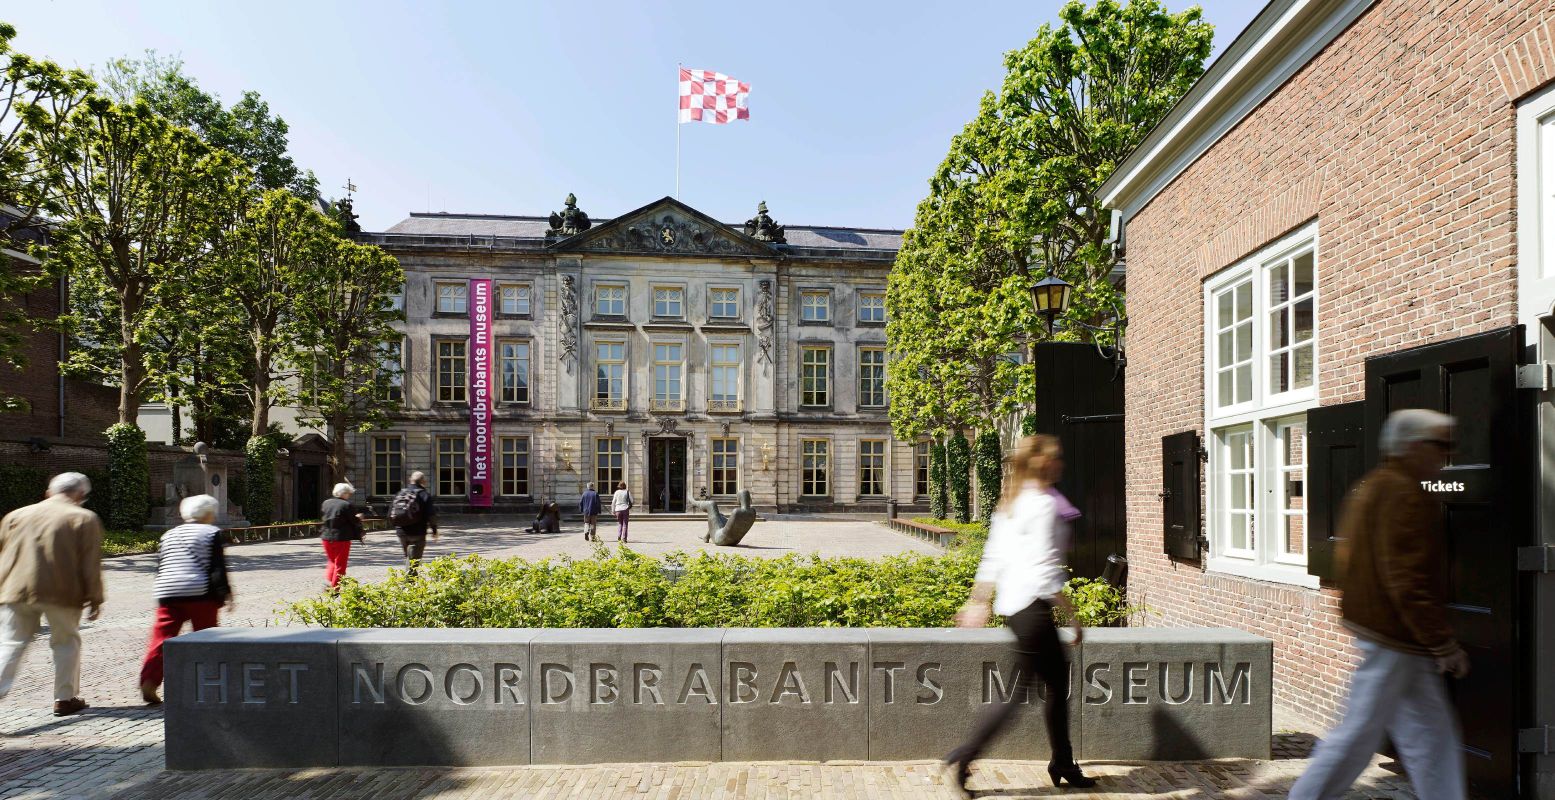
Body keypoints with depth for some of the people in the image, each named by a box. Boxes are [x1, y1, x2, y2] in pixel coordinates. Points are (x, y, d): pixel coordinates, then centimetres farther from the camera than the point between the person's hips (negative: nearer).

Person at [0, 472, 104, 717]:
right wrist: (95, 600, 2)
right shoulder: (84, 519, 0)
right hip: (61, 594, -3)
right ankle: (65, 699, 17)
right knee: (65, 642, 12)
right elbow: (91, 565, -4)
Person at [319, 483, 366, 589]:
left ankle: (328, 580, 9)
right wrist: (359, 517, 11)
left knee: (332, 560, 24)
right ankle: (335, 587, 6)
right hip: (341, 537, -6)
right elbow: (354, 521, -11)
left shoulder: (326, 503, 5)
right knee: (340, 564, 5)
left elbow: (322, 516, 15)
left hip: (326, 537, 6)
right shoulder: (347, 505, -13)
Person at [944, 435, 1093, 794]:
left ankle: (1063, 765, 27)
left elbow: (992, 557, 14)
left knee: (1058, 682, 17)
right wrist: (1072, 616, -13)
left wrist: (978, 601, 18)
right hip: (1032, 605, -9)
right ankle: (964, 755, 4)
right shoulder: (1044, 504, -15)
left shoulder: (1010, 503, 12)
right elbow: (1045, 569, -19)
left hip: (1011, 602, 9)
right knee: (1020, 690, -1)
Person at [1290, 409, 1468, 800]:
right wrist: (1443, 643, -16)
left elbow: (1348, 560, 17)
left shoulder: (1370, 486, 13)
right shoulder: (1406, 494, -17)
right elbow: (1408, 580, -22)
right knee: (1361, 730, 1)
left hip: (1370, 620, 10)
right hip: (1396, 636, -10)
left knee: (1428, 732, 15)